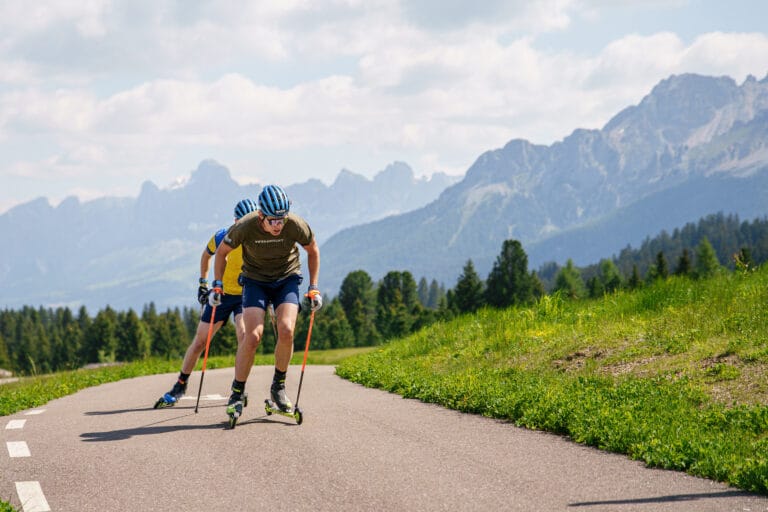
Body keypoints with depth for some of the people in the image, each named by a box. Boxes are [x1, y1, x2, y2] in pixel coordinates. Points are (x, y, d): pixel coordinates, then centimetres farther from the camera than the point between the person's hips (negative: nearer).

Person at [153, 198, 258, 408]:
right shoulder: (222, 238, -14)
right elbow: (206, 255, 8)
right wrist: (203, 284, 8)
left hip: (246, 295, -1)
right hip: (221, 294, 1)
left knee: (243, 333, -26)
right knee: (200, 341, 2)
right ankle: (180, 386, 18)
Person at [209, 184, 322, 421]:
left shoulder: (296, 225, -23)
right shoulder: (245, 228, -25)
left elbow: (313, 251, -1)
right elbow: (222, 252, -4)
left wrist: (313, 288, -1)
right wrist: (217, 284, -7)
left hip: (287, 279, 1)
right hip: (256, 281, -1)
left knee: (286, 331, -21)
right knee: (253, 336, -18)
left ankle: (279, 387, 0)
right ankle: (236, 394, -4)